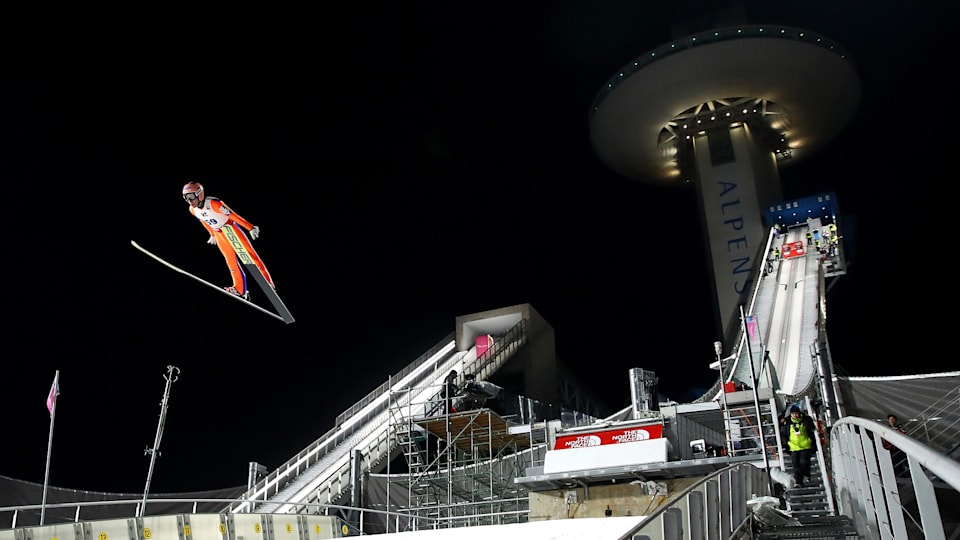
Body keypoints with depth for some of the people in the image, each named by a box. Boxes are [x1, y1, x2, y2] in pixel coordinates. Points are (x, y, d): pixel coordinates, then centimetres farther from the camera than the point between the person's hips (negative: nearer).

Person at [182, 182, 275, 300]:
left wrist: (250, 228, -25)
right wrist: (213, 235, 27)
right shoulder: (193, 210, -4)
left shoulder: (213, 203, -27)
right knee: (231, 260, 3)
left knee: (246, 253, -10)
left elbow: (232, 215, -26)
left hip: (229, 228, -7)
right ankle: (240, 289, 2)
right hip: (219, 234, 7)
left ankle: (266, 280, -7)